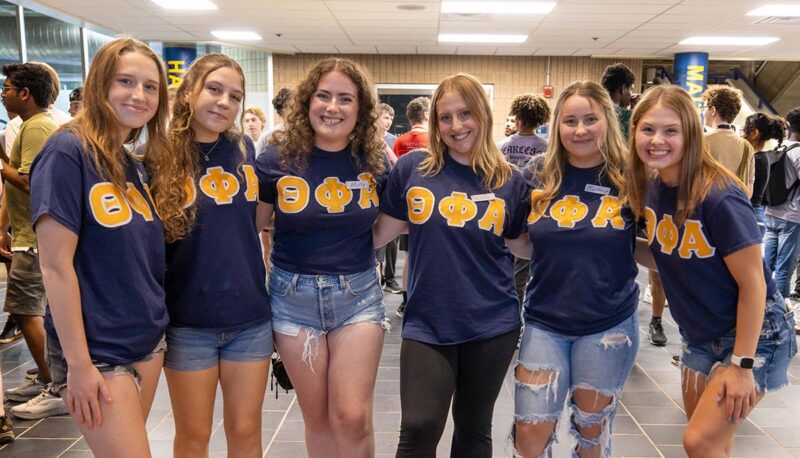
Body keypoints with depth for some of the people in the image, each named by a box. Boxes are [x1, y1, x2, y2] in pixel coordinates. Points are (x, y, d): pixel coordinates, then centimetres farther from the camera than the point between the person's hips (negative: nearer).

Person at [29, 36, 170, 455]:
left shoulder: (134, 166, 8)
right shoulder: (67, 151, -14)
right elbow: (56, 265, -17)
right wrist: (78, 363, -17)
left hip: (148, 341, 7)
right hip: (97, 352, -7)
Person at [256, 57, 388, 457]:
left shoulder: (375, 162, -2)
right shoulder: (277, 160, -7)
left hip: (358, 295, 0)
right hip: (294, 296, 0)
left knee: (352, 416, -2)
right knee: (317, 418, 11)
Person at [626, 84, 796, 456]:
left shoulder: (719, 197, -26)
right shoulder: (649, 187, -5)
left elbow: (753, 284, -21)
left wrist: (741, 364, -19)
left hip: (754, 335, -7)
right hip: (700, 337, 7)